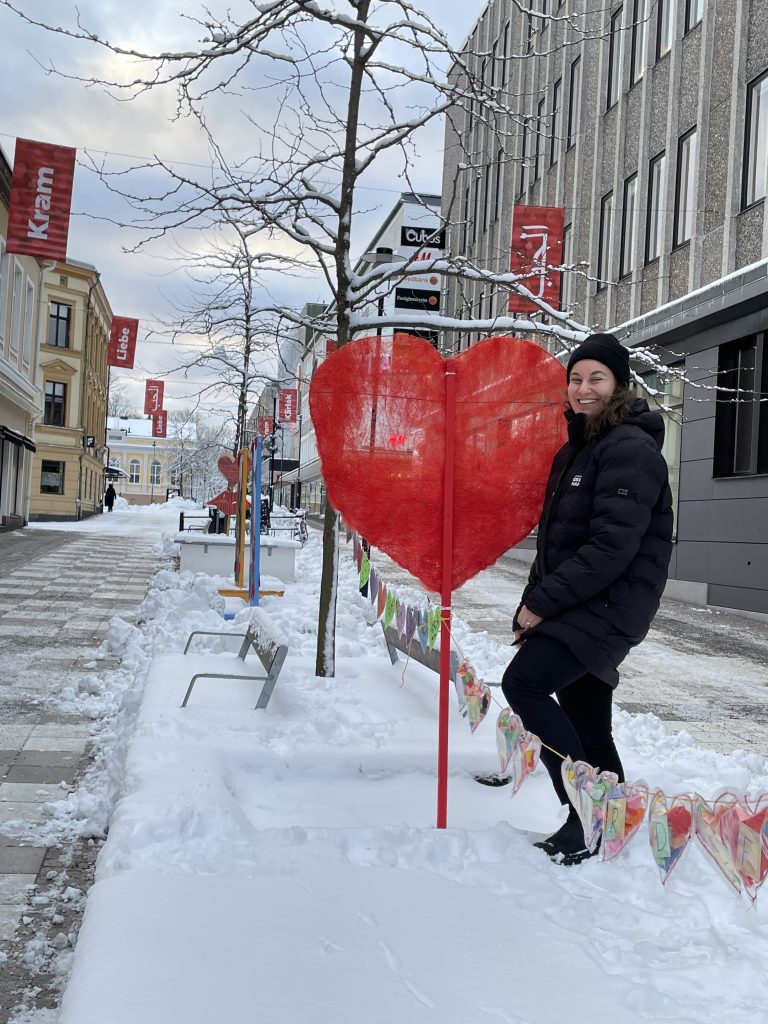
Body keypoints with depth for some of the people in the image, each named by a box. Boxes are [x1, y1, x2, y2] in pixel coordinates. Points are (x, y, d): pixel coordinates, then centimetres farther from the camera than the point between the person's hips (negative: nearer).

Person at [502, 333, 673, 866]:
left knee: (523, 682, -21)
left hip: (610, 604, -9)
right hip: (573, 606, 9)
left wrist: (542, 603, -18)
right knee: (587, 729, 12)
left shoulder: (631, 450, -13)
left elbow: (612, 547, -22)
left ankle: (588, 819, -11)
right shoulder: (577, 448, 16)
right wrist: (532, 607, 10)